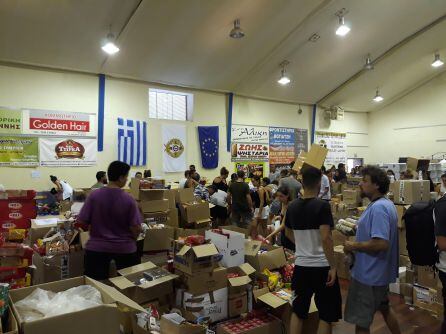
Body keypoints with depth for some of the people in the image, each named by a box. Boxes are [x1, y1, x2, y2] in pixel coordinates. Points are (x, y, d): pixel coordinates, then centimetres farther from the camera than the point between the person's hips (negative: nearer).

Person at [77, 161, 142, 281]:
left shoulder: (94, 195, -8)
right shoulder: (129, 200, -13)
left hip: (96, 248, 1)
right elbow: (136, 229, -12)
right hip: (125, 249, -1)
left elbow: (81, 222, -5)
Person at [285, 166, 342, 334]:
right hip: (321, 266, -5)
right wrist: (333, 266, -14)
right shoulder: (322, 206, -15)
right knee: (326, 315, 12)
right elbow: (325, 238, -22)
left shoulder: (292, 206, 2)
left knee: (298, 311, 18)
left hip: (300, 265, 5)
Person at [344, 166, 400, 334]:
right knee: (383, 307, 30)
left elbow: (381, 243, -32)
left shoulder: (378, 208, -25)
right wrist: (359, 229, 11)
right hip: (380, 271, 10)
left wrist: (354, 246, -20)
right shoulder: (386, 204, 7)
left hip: (370, 275, -10)